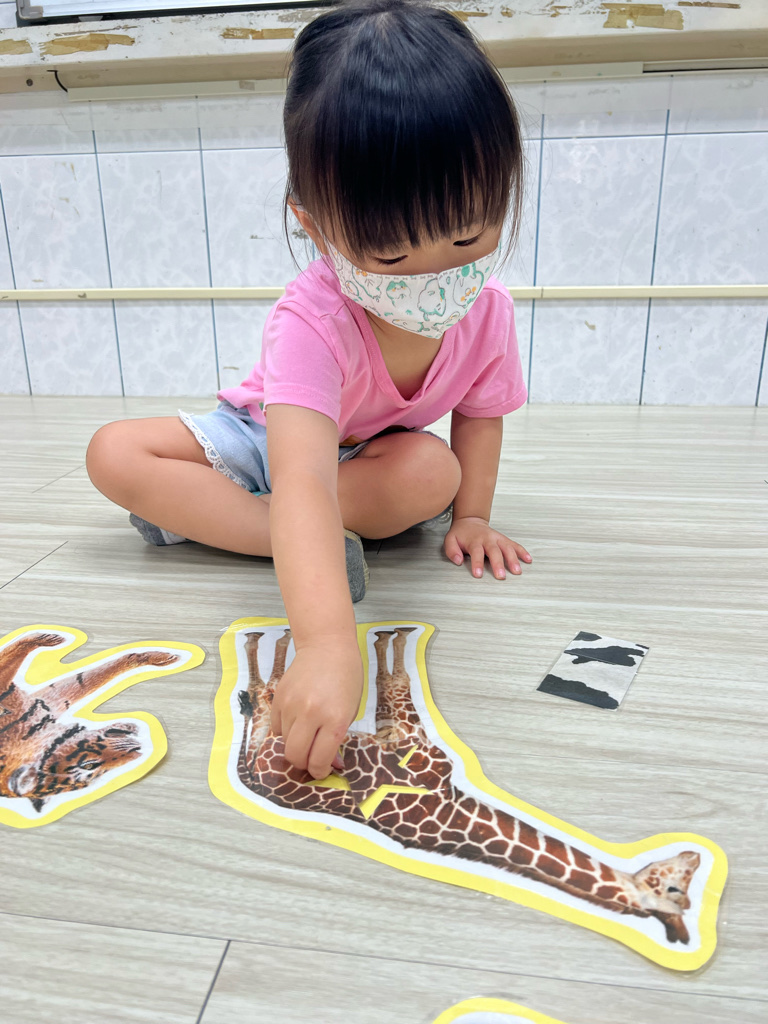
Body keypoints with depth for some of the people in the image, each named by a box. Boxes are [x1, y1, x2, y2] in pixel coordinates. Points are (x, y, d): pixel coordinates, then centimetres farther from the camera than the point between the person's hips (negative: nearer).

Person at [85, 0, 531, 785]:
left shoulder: (487, 311, -23)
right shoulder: (311, 322, -40)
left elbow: (479, 414, -3)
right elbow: (304, 478, -55)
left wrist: (470, 517, -13)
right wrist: (328, 645, -67)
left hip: (376, 458, 3)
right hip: (266, 439, -2)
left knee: (434, 470, -33)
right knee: (114, 455, -22)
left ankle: (196, 513, -24)